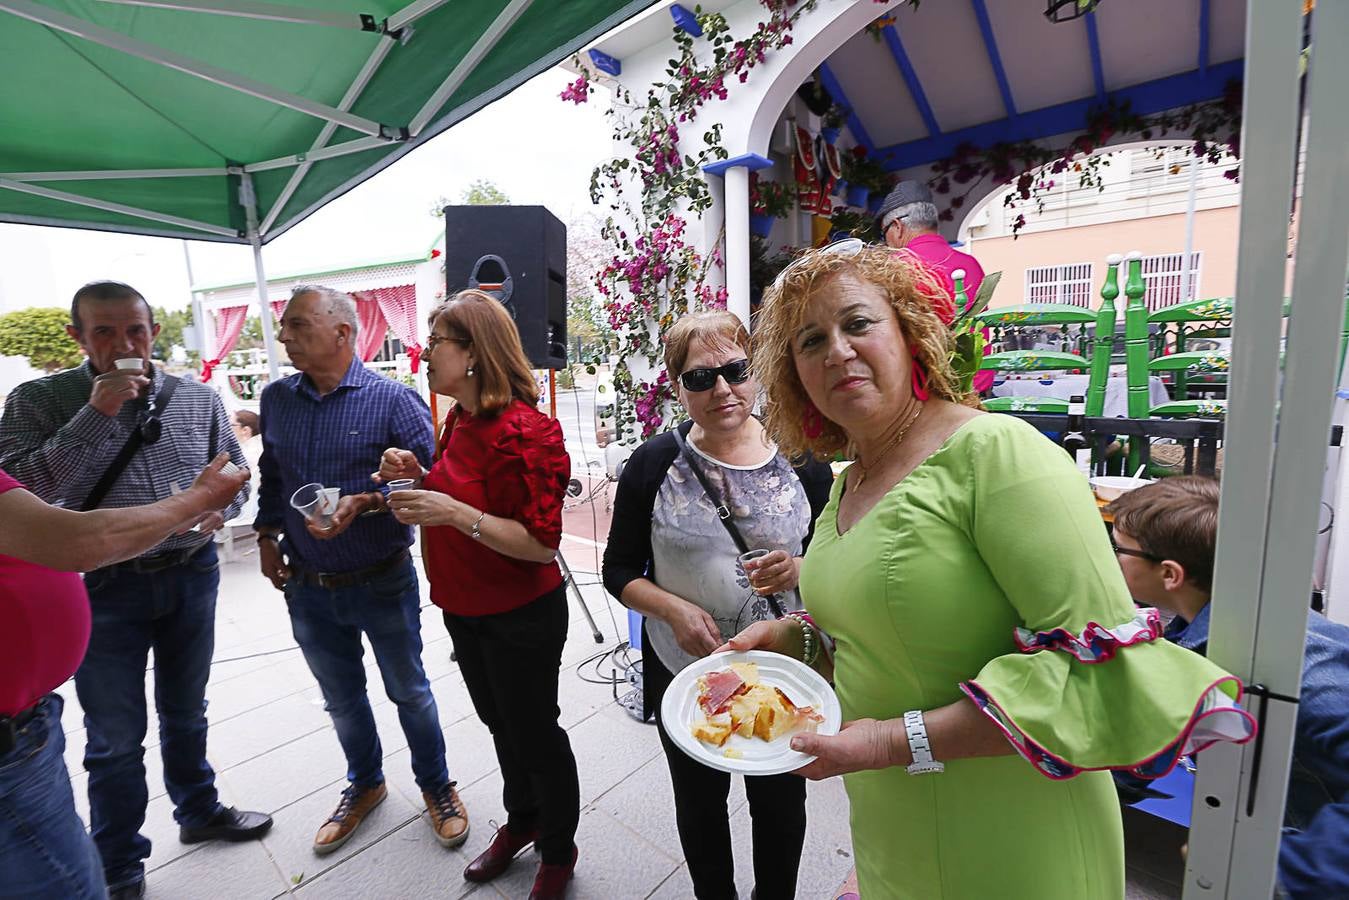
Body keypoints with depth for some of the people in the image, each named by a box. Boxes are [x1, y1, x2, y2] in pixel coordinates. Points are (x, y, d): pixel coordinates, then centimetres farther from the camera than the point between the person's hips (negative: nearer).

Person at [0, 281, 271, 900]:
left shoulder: (198, 399, 0)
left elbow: (234, 472, 7)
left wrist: (217, 510, -13)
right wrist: (96, 414, -22)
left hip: (191, 575, 2)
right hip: (102, 586, -2)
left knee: (185, 711, 21)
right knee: (115, 737, 11)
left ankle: (199, 812, 44)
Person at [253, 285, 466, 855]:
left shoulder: (393, 399, -14)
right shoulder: (276, 399, 3)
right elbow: (271, 477, 16)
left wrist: (365, 503, -28)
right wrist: (267, 535, 9)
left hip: (383, 583, -5)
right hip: (308, 589, 5)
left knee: (409, 692, 13)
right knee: (341, 700, 22)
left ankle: (436, 787, 37)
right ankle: (364, 785, 47)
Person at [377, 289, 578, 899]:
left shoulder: (525, 430, -25)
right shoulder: (460, 420, 2)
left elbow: (543, 544, -26)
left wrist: (454, 513, -31)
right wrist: (419, 478, -2)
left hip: (521, 616, -8)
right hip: (463, 610, 8)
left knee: (534, 734, 13)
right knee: (499, 724, 26)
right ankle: (520, 821, 52)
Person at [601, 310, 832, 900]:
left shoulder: (800, 457, -9)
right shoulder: (654, 464, -11)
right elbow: (619, 570, -4)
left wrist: (800, 569, -22)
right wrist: (675, 610, -22)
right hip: (683, 669, 0)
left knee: (780, 801, 21)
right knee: (699, 800, 23)